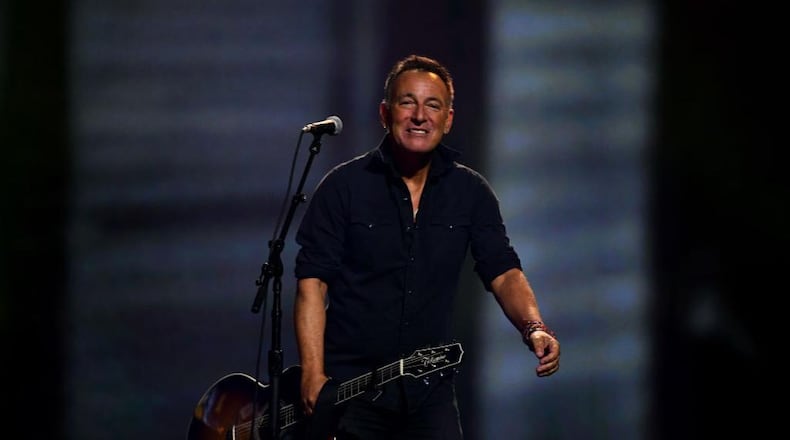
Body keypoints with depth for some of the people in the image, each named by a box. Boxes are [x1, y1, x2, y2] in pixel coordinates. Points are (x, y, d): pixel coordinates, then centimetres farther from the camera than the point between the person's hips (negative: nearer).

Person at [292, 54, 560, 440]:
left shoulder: (470, 192, 5)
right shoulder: (344, 186, -4)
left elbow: (503, 272, 3)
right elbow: (312, 280, -7)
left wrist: (534, 329, -18)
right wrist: (313, 375, -16)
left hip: (428, 391, 2)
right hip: (348, 385, -2)